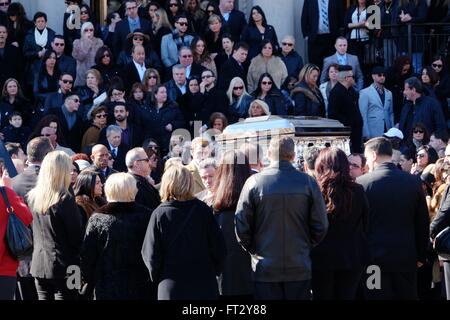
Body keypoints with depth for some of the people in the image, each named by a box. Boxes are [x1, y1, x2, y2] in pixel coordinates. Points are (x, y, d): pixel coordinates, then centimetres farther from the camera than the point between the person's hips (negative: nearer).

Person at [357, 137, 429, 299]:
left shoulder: (362, 182, -8)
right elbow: (423, 223, 6)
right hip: (407, 258, 3)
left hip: (374, 256, -3)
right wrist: (420, 255, 16)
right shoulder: (413, 181, 1)